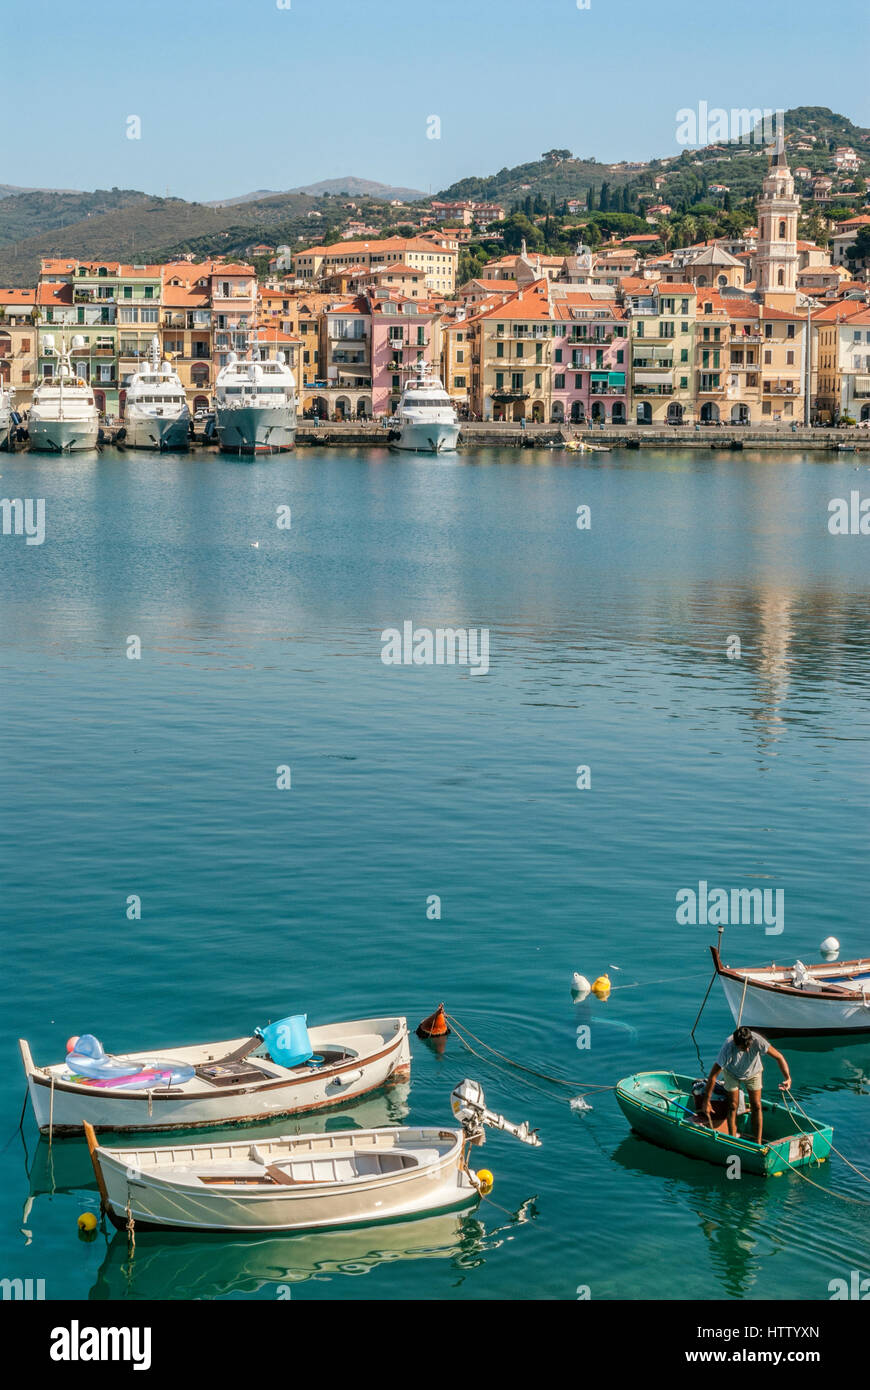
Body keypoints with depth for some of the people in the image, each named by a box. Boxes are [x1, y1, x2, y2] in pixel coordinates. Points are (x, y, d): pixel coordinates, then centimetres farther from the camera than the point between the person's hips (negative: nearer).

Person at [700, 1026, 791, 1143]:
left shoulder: (757, 1040, -38)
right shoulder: (728, 1048, -40)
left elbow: (779, 1057, -30)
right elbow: (713, 1075, -34)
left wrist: (787, 1078, -43)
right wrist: (706, 1101, -31)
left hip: (753, 1072, 1)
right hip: (732, 1073, -1)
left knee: (756, 1106, -3)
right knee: (733, 1106, -5)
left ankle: (758, 1142, 4)